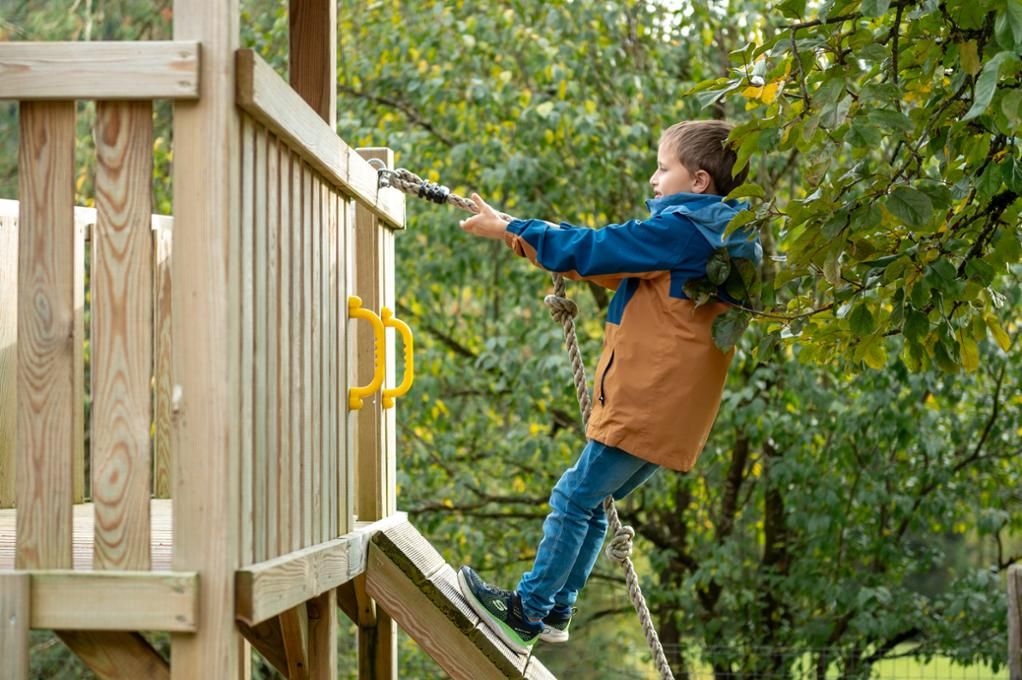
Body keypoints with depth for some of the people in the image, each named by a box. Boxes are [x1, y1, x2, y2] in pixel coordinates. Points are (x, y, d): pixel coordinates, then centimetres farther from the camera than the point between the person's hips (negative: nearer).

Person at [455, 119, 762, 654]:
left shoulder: (680, 230, -13)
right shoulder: (718, 241, 17)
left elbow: (593, 249, -12)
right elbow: (618, 264, 22)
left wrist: (508, 228, -4)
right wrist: (528, 239, 18)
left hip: (647, 404, -10)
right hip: (668, 409, 10)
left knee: (575, 498, -4)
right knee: (591, 502, 16)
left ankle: (527, 611, 1)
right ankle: (555, 611, 21)